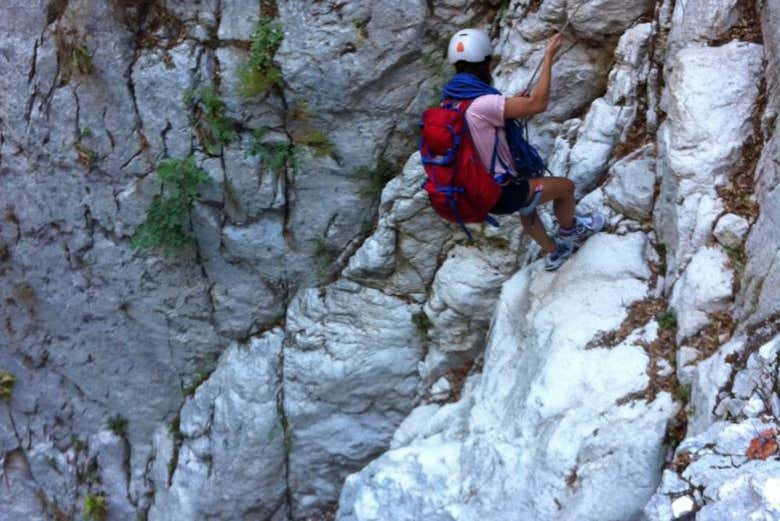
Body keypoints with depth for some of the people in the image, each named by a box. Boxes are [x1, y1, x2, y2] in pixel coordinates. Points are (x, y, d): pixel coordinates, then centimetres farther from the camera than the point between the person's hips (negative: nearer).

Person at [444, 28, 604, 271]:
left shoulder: (449, 102, -1)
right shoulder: (482, 104, -30)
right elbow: (538, 104, -30)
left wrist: (510, 104, 14)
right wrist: (549, 56, -22)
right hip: (500, 195, -9)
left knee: (527, 206, 37)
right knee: (565, 186, 15)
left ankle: (554, 252, 53)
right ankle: (569, 231, 43)